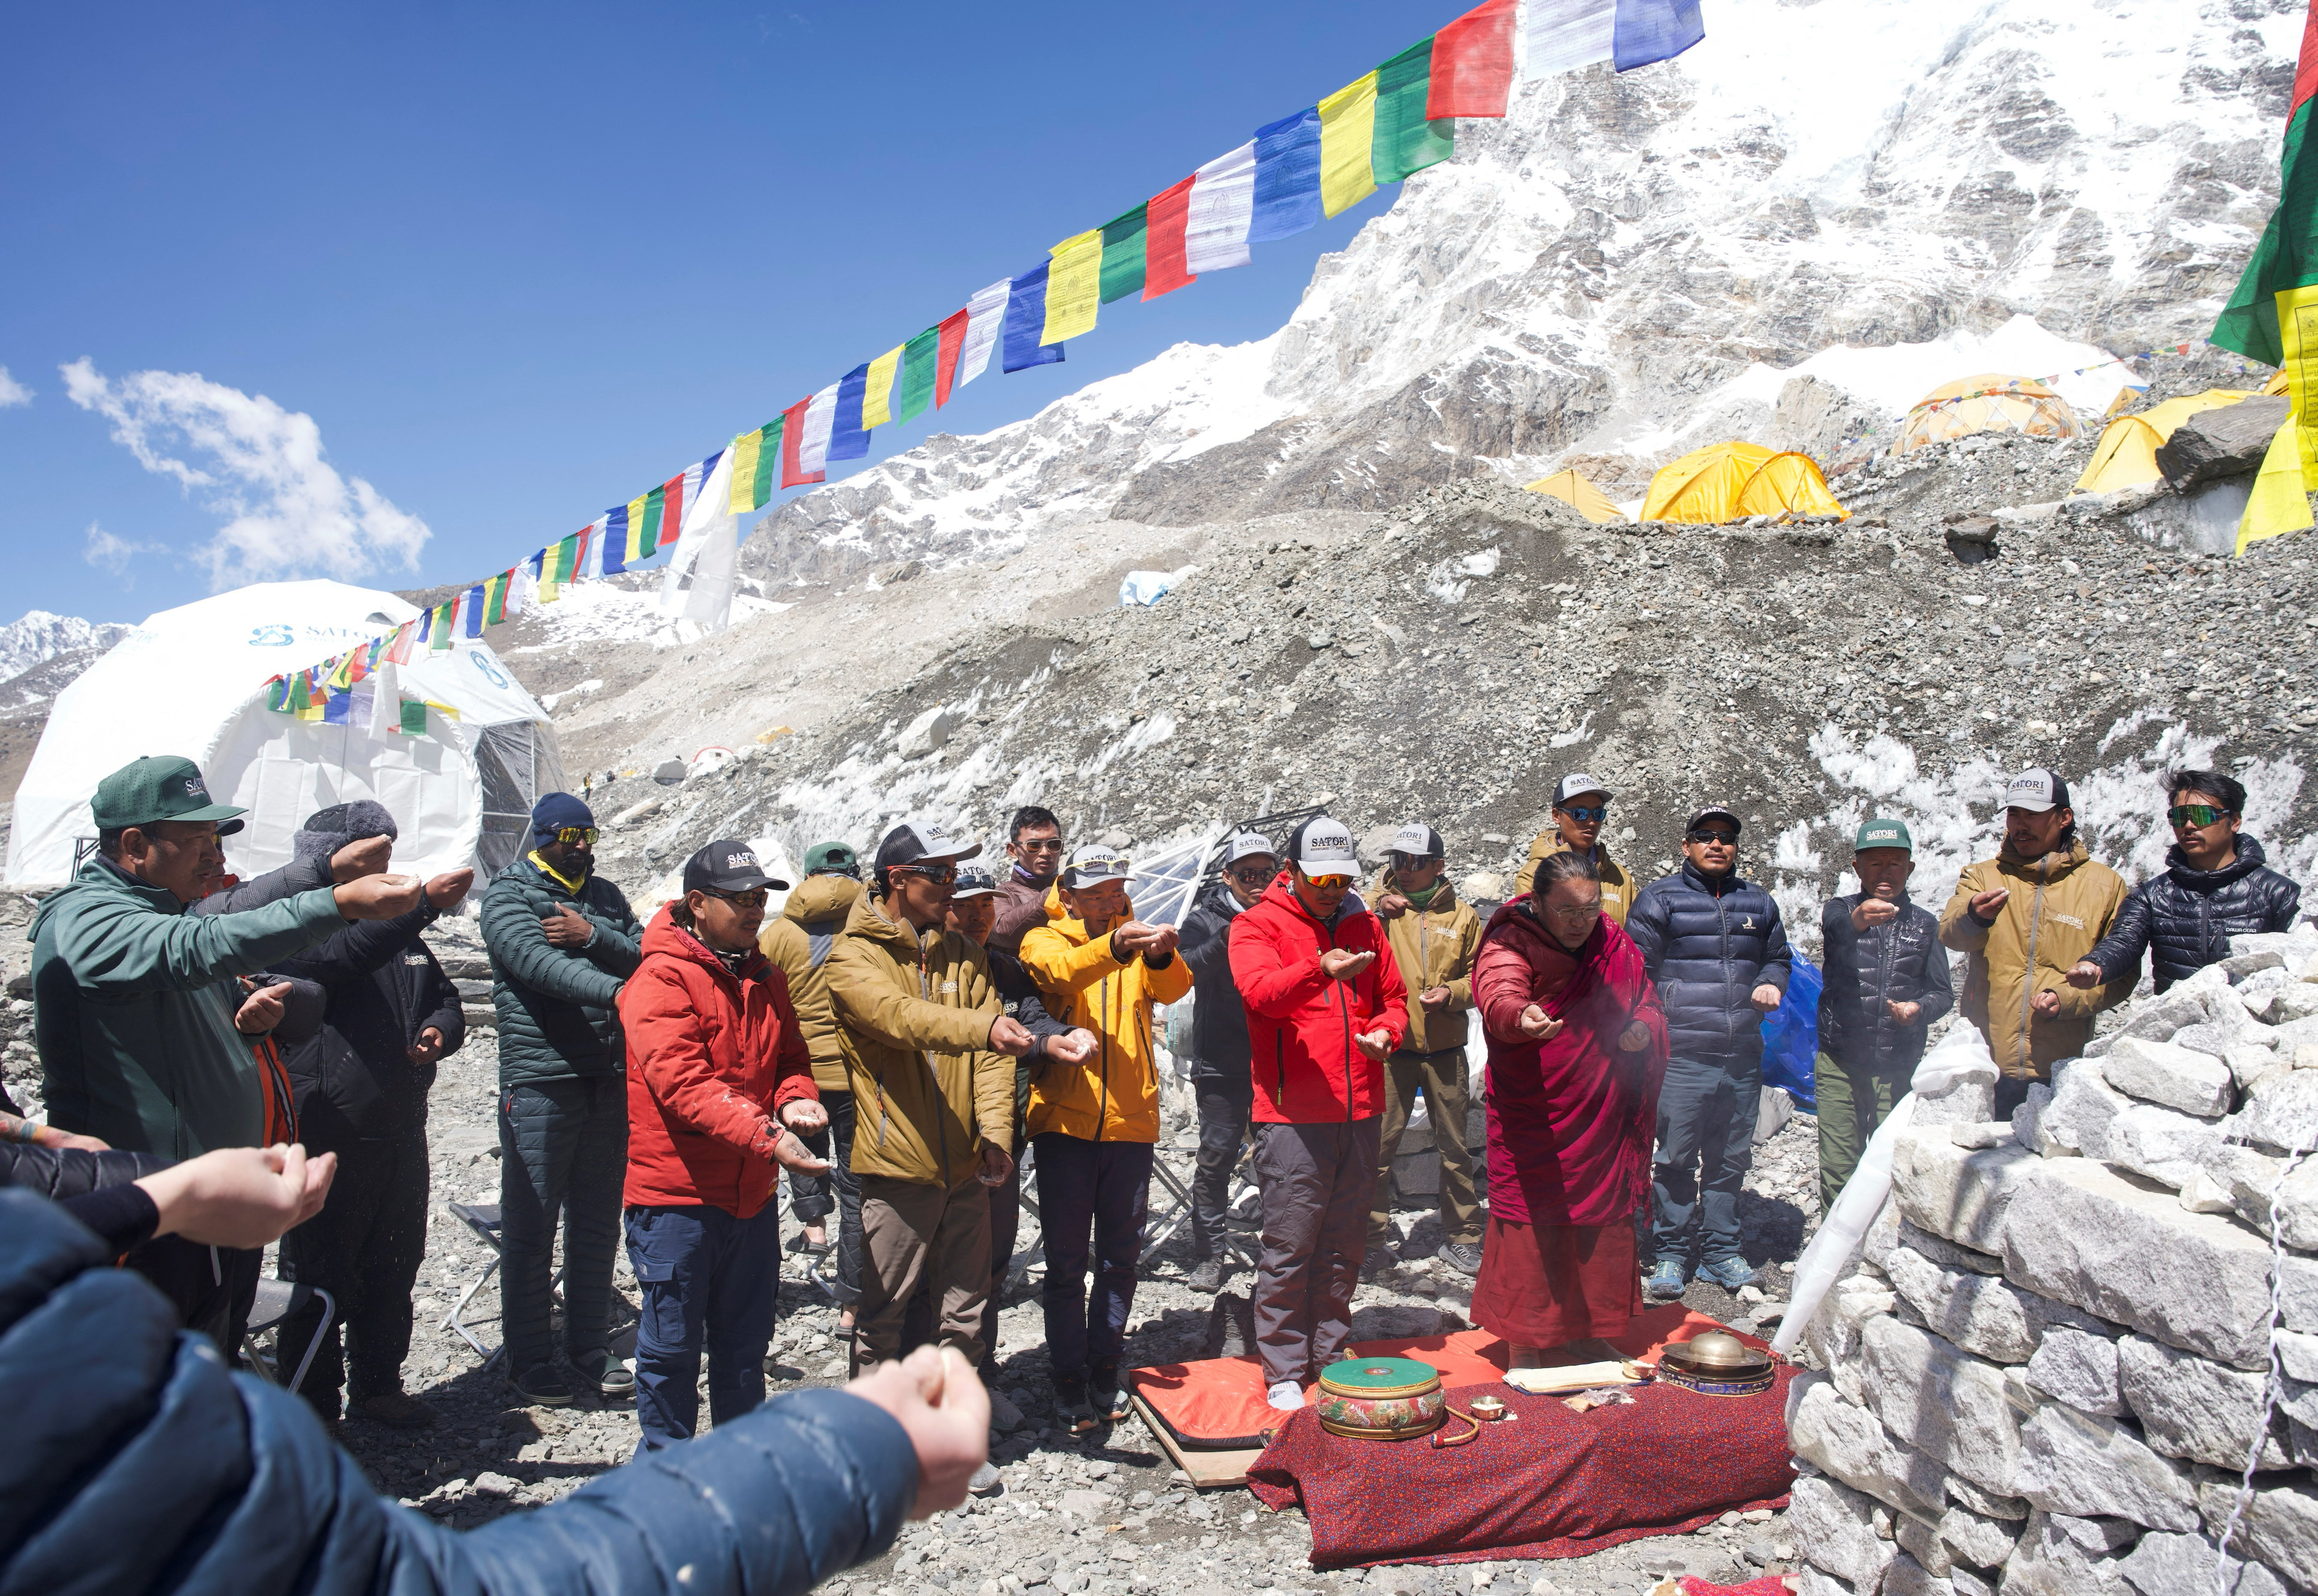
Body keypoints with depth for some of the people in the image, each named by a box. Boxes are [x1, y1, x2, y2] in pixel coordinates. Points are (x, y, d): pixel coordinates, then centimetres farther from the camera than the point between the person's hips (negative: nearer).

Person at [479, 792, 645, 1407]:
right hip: (540, 1082, -5)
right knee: (531, 1225, 3)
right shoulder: (509, 894, -2)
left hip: (609, 1079, 5)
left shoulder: (605, 895, 16)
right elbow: (538, 962, -20)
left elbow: (647, 957, 4)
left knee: (597, 1222, 13)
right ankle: (530, 1360, 16)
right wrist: (617, 992, -32)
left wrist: (594, 935, -13)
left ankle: (591, 1345, 26)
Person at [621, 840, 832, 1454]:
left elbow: (791, 1058, 15)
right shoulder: (661, 978, -15)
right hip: (676, 1194, -6)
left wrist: (795, 1099, -9)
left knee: (746, 1339, 18)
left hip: (752, 1191, 7)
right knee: (672, 1343, 7)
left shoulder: (766, 978, 8)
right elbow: (683, 1083, -25)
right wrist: (766, 1135, -34)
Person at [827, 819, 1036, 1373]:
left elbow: (991, 1053, 4)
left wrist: (996, 1133, -9)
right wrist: (981, 1028, -42)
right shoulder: (853, 956, -5)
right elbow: (901, 1018, -25)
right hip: (898, 1162, -5)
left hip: (967, 1164, 5)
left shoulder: (965, 954, 12)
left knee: (966, 1311, 14)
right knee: (883, 1313, 4)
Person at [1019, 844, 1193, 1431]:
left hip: (1130, 1121, 2)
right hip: (1065, 1119, -2)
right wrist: (1115, 948, -42)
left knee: (1120, 1255, 12)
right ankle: (1070, 1377, 18)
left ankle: (1105, 1367, 27)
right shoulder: (1045, 941, 2)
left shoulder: (1140, 943, 9)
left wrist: (1162, 957, -36)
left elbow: (1173, 988, -12)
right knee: (1066, 1260, 5)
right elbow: (1060, 971, -22)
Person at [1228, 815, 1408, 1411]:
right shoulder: (1258, 925, -3)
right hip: (1292, 1114, -5)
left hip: (1360, 1112, 5)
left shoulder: (1364, 925, 14)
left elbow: (1393, 998, 20)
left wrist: (1386, 1031, -2)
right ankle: (1284, 1373, 11)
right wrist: (1320, 970, -39)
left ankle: (1331, 1357, 27)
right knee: (1289, 1248, -2)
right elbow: (1260, 988, -22)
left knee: (1344, 1248, 13)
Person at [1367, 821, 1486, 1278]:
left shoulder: (1462, 915, 6)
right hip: (1390, 1045, -1)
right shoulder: (1382, 905, 3)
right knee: (1379, 1145, 0)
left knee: (1454, 1147, 9)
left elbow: (1480, 977, 10)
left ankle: (1461, 1238, 22)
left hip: (1444, 1048, 1)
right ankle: (1373, 1238, 12)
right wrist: (1377, 914, -22)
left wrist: (1452, 993, -9)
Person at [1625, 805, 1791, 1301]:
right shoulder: (1659, 899, 1)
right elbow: (1636, 970, 0)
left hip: (1743, 1056, 4)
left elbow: (1779, 957, 27)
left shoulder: (1758, 902, 14)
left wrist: (1772, 983, 5)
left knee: (1730, 1159, 11)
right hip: (1682, 1056, -4)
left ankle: (1720, 1251, 23)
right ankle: (1669, 1253, 11)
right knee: (1677, 1160, -1)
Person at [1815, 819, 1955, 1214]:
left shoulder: (1924, 924, 10)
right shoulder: (1840, 910, 3)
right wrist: (1857, 920, -46)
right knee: (1837, 1173, 0)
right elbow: (1834, 927, -22)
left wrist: (1919, 1010, -14)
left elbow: (1943, 993, 10)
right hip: (1839, 1063, -1)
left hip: (1899, 1067, 1)